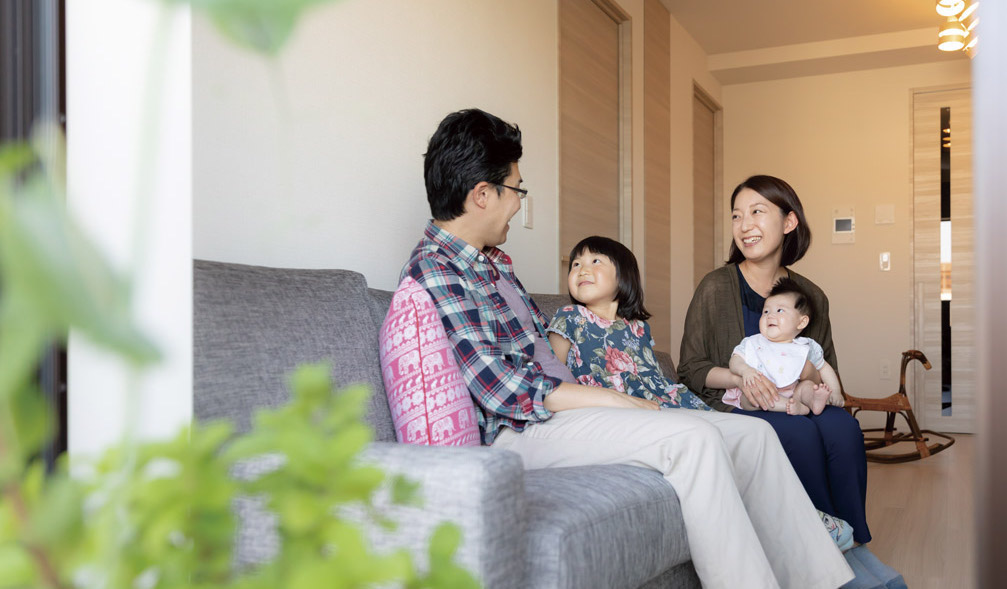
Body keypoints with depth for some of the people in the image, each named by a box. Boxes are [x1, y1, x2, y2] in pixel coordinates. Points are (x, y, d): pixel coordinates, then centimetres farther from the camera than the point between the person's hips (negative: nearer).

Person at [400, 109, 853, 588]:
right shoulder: (433, 270, -11)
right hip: (517, 431, -9)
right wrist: (615, 400, -15)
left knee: (751, 434, -2)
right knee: (691, 438, -29)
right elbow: (502, 390, -19)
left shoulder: (493, 261, 19)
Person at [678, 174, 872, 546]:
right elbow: (690, 370, 0)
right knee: (800, 433, -31)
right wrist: (741, 378, -19)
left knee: (844, 427, -27)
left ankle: (854, 545, -15)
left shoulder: (811, 296, 10)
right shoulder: (716, 288, -2)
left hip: (794, 405, 4)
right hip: (732, 406, -3)